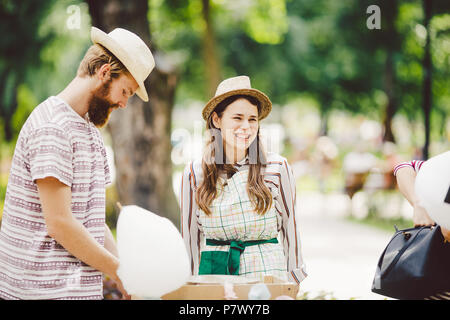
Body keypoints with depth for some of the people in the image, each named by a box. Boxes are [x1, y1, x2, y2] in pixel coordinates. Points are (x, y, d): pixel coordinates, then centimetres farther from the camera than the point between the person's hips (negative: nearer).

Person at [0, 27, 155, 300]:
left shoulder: (91, 132, 18)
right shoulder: (51, 127, -13)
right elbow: (59, 224, -19)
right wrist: (120, 272, -12)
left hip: (81, 287, 9)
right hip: (50, 290, -9)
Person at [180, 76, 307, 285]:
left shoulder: (277, 168, -1)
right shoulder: (195, 173, 3)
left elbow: (289, 225, 7)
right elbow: (190, 233, 12)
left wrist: (292, 282, 10)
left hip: (267, 273, -1)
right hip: (213, 271, 1)